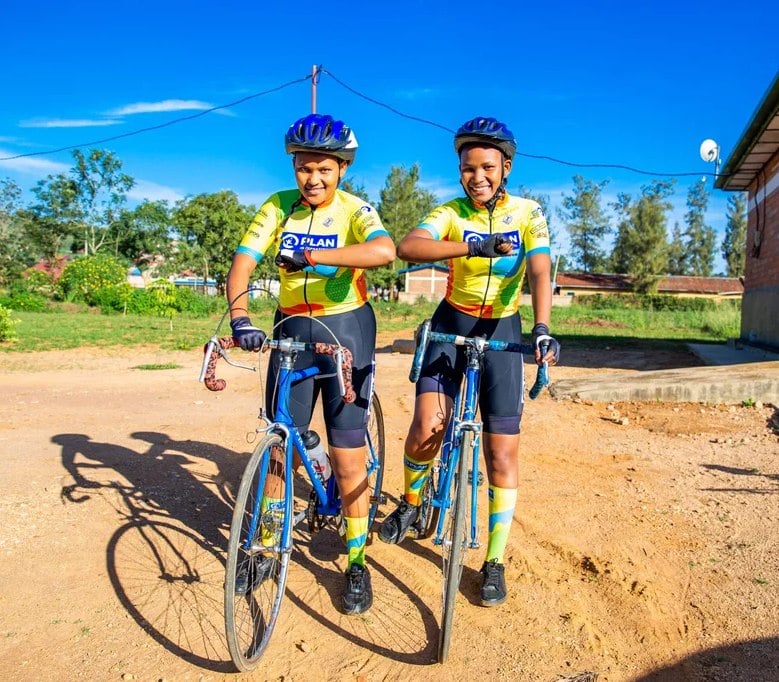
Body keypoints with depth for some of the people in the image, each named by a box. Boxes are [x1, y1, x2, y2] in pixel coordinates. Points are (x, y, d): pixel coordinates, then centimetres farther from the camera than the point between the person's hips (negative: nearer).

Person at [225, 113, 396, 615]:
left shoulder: (355, 210, -8)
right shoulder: (278, 208, -1)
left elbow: (385, 250, -31)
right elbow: (242, 263, -11)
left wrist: (309, 255, -38)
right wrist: (240, 318, -29)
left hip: (346, 331, -2)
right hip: (292, 328, 3)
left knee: (349, 457, -1)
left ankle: (357, 562, 16)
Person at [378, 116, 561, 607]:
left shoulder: (528, 213, -7)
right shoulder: (450, 214, -9)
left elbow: (540, 273, -19)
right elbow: (407, 247, -28)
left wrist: (542, 328, -36)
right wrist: (472, 246, -43)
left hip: (502, 330, 0)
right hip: (452, 323, 0)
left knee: (503, 450, -2)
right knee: (428, 425, -17)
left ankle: (495, 561, 13)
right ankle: (411, 503, 16)